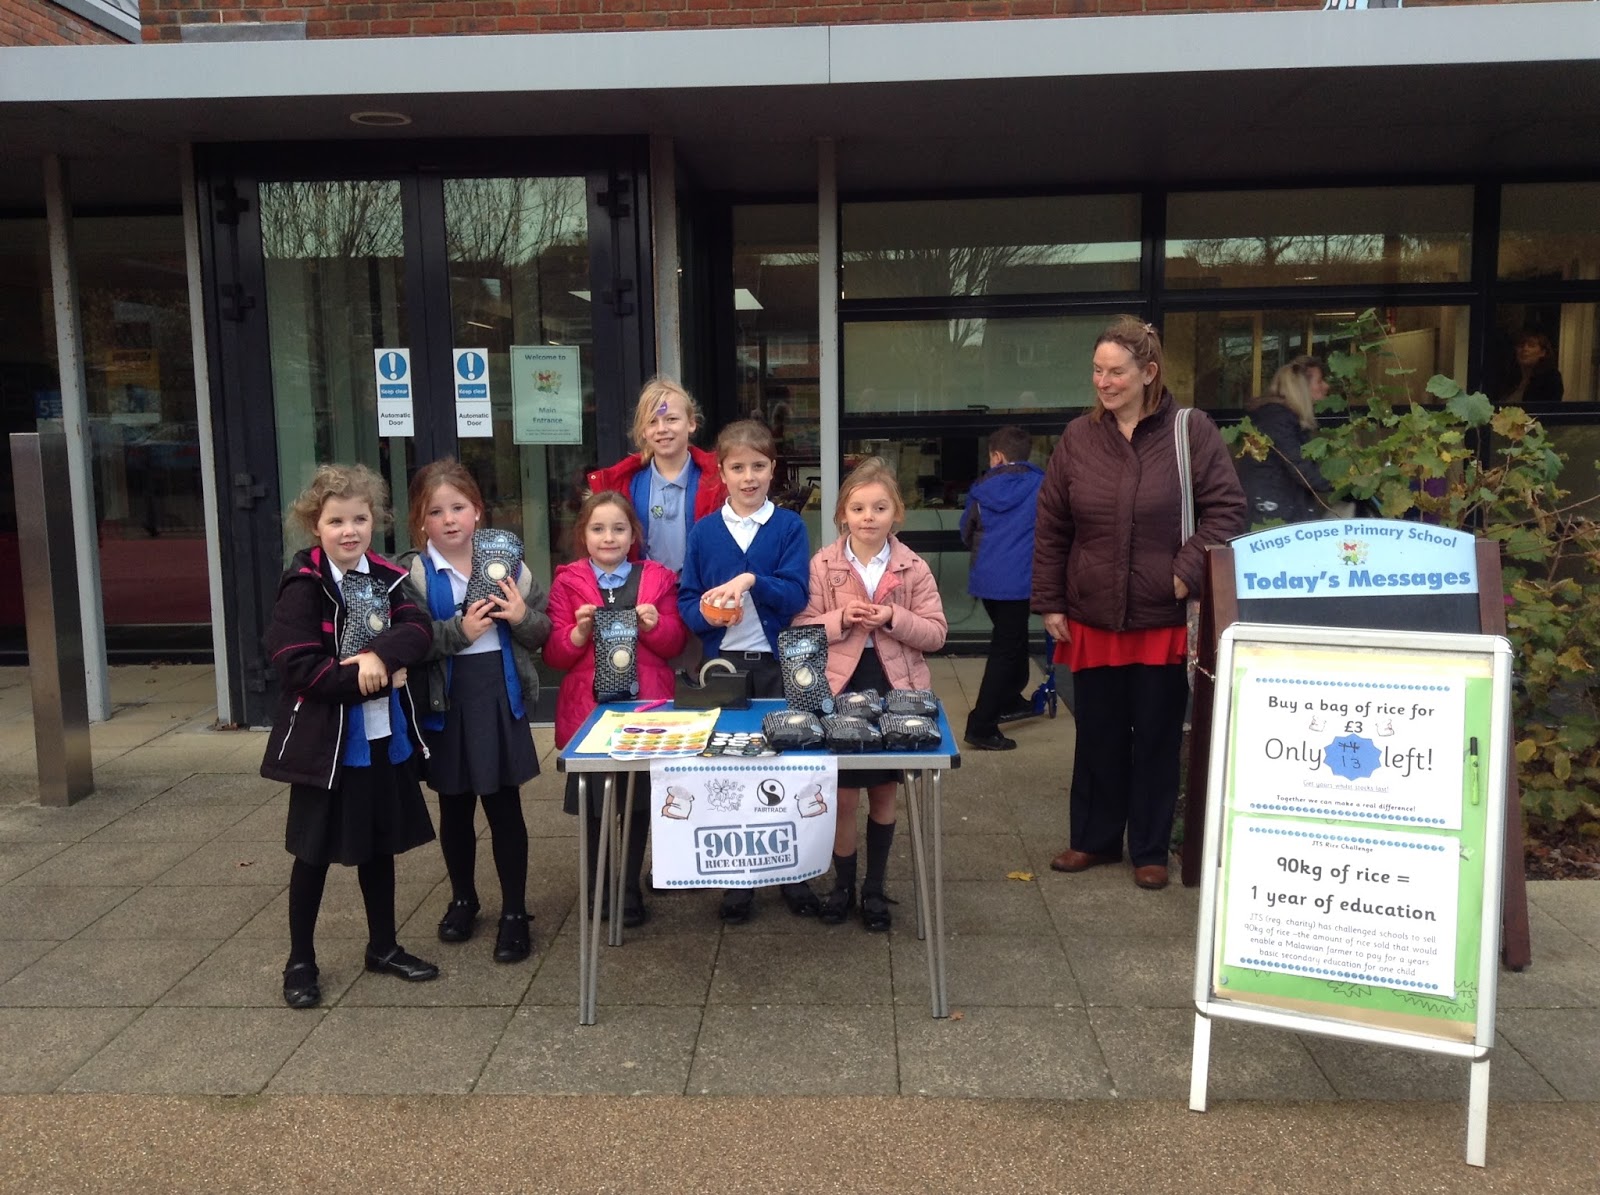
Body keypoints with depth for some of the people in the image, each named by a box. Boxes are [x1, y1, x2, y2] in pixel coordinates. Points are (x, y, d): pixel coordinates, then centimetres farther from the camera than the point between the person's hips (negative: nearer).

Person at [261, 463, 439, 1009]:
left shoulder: (387, 577, 3)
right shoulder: (302, 586, -14)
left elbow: (419, 629, -10)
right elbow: (299, 667, -21)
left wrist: (380, 655, -28)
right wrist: (372, 680, -18)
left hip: (384, 739, 5)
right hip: (325, 742, -5)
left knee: (380, 844, 17)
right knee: (314, 852, 8)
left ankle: (383, 947, 33)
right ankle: (300, 961, 24)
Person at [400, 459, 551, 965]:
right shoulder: (412, 572, -5)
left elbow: (544, 632, 5)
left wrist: (522, 617, -15)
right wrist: (460, 630, -22)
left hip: (500, 697, 0)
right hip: (444, 702, 0)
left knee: (504, 805, 5)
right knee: (454, 807, 15)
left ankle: (515, 912, 17)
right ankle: (462, 899, 36)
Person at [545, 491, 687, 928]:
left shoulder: (657, 578, 5)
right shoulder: (567, 582, 2)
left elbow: (675, 645, 2)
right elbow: (554, 655, -2)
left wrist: (654, 625, -17)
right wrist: (579, 632, -20)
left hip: (645, 704, 1)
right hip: (589, 706, 0)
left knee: (640, 801, 7)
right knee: (595, 803, 9)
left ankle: (631, 890, 22)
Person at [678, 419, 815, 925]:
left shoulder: (790, 526, 0)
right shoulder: (704, 531, 5)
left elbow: (795, 595, -10)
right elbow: (686, 601, 4)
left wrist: (752, 581, -25)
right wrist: (706, 612, -17)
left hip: (777, 662, -1)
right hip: (723, 663, 2)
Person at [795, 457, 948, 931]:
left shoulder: (913, 568, -2)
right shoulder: (822, 564, -3)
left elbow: (936, 633, -2)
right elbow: (800, 628, -2)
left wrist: (894, 619, -18)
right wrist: (840, 619, -19)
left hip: (895, 691, 1)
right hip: (839, 690, -1)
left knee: (883, 794, 13)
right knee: (844, 795, 6)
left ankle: (874, 887, 30)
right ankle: (843, 884, 29)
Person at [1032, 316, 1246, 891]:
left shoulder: (1192, 432, -5)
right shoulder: (1078, 438, 4)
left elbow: (1226, 509, -4)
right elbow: (1050, 528, 6)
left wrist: (1188, 573, -15)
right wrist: (1049, 603, 3)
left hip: (1165, 621, -2)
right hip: (1092, 619, 3)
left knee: (1157, 738, 9)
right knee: (1097, 736, 13)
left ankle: (1150, 850, 24)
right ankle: (1094, 839, 29)